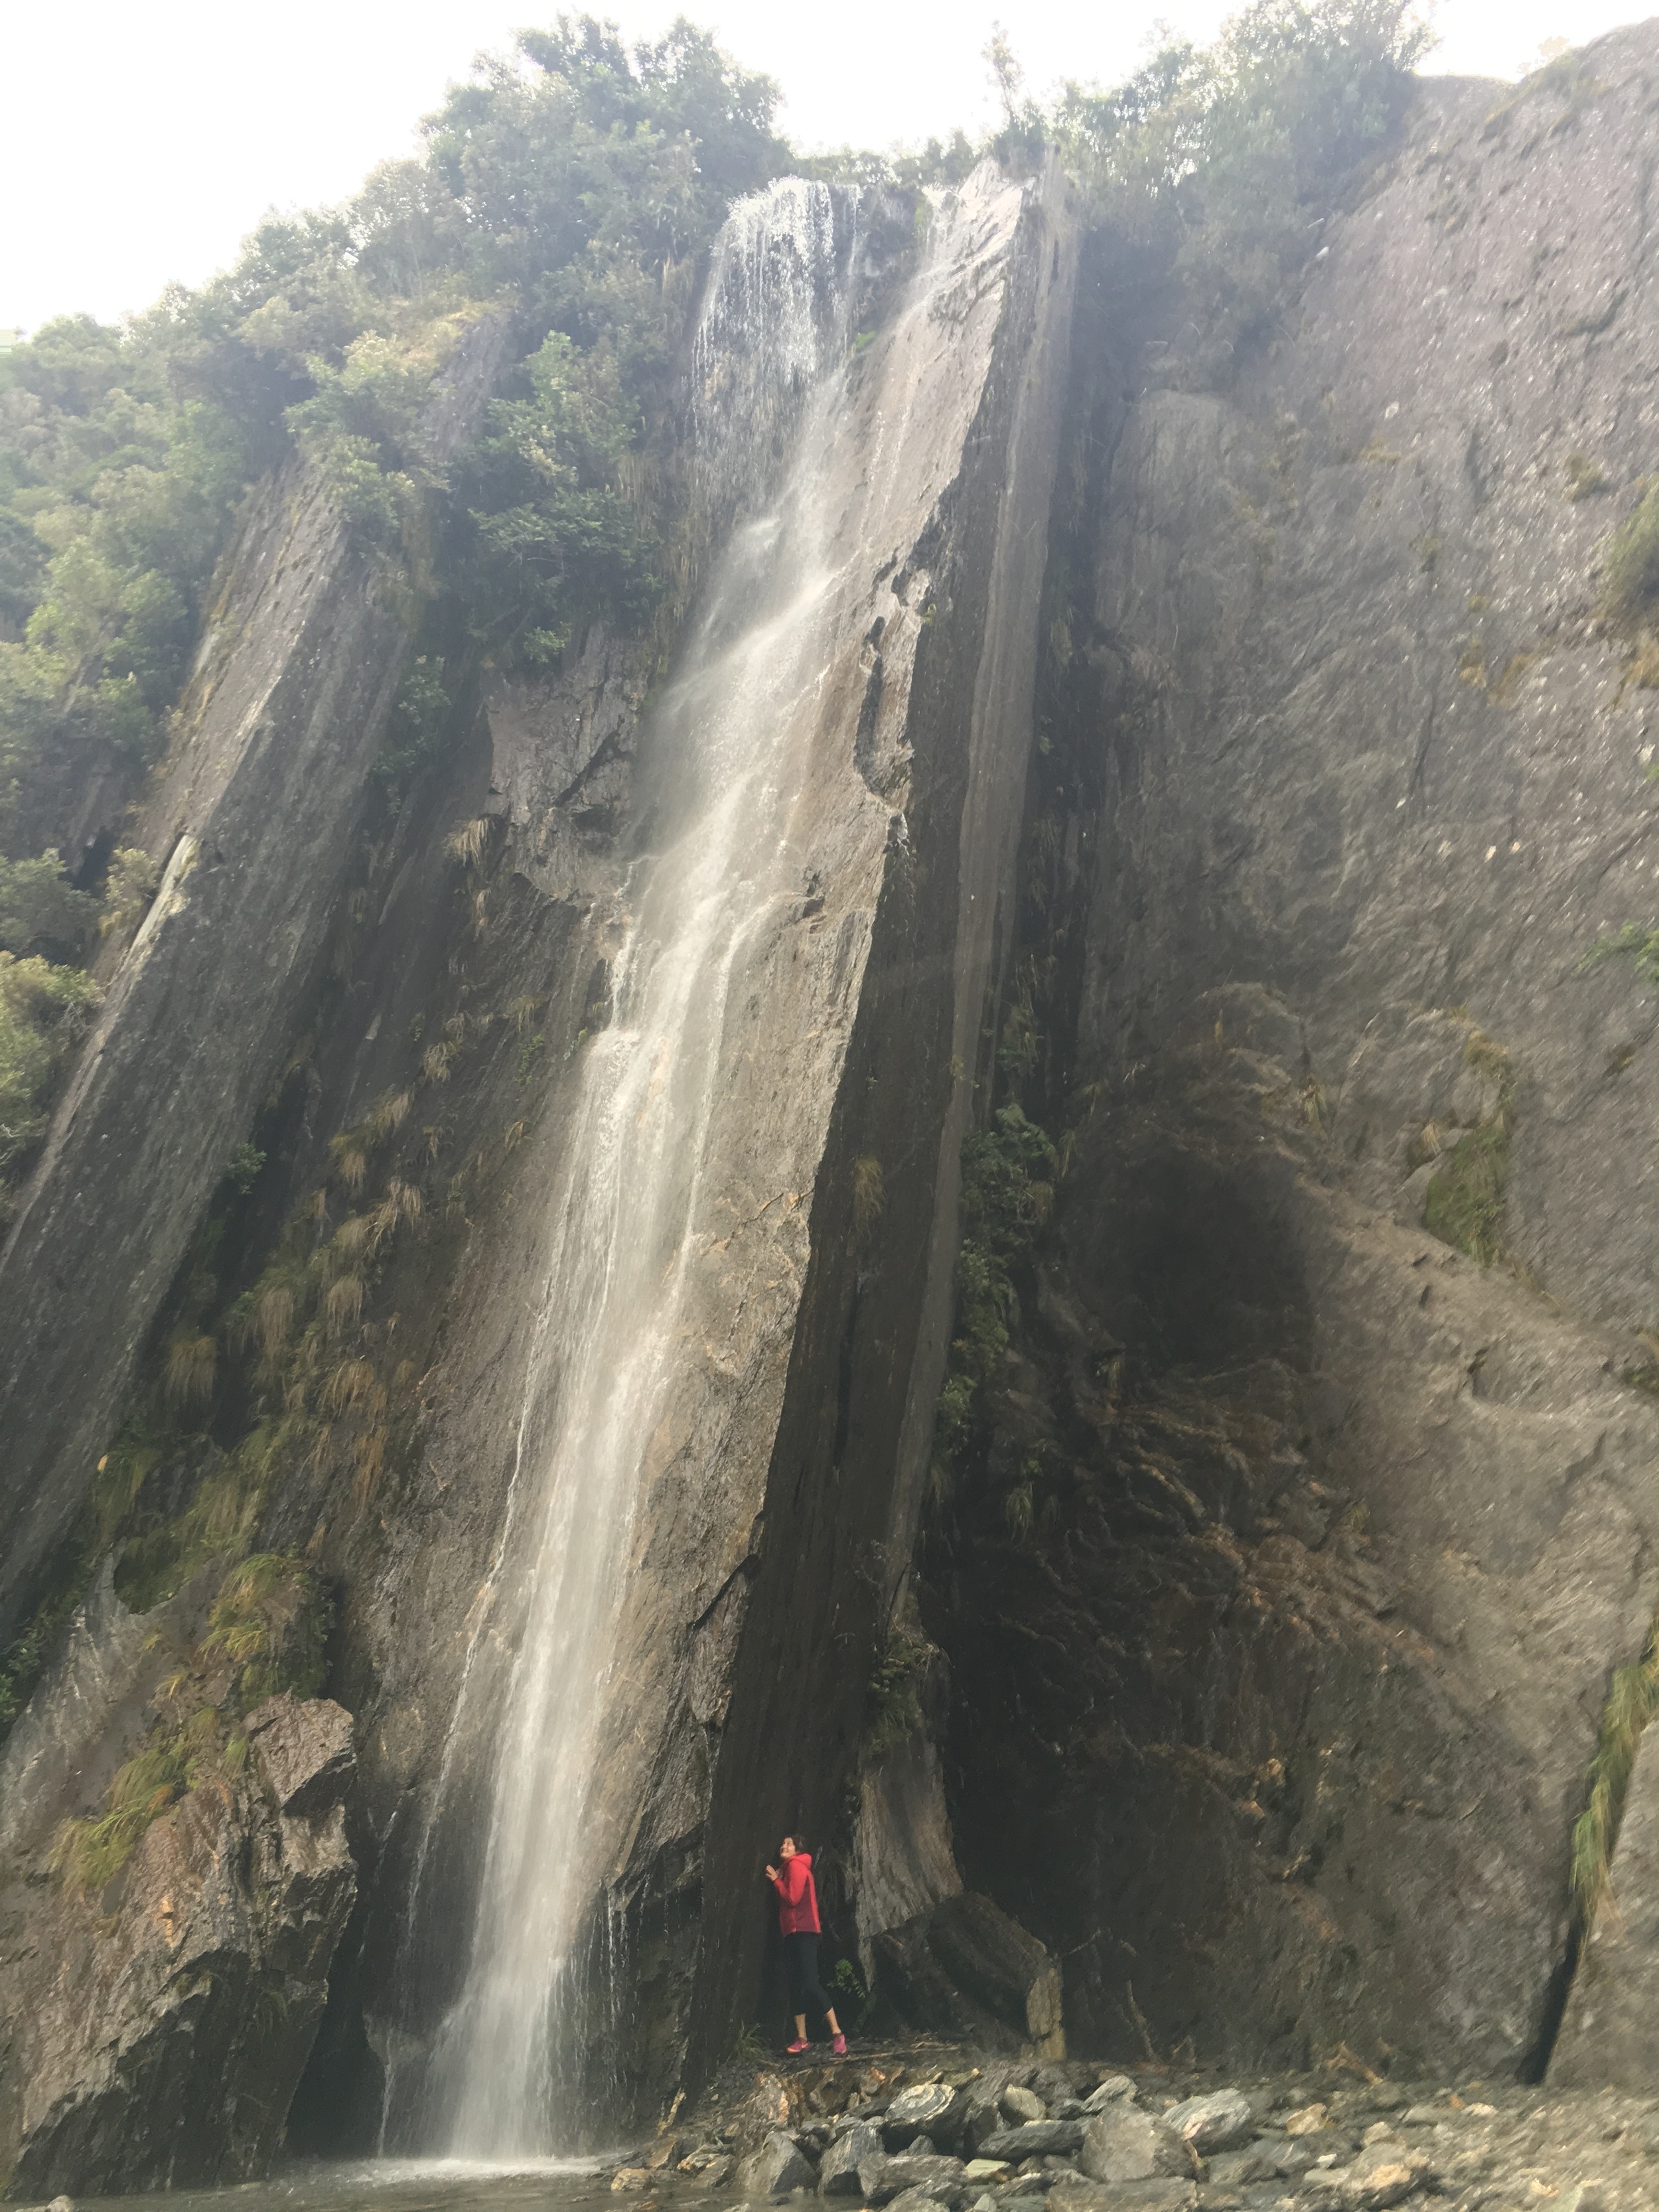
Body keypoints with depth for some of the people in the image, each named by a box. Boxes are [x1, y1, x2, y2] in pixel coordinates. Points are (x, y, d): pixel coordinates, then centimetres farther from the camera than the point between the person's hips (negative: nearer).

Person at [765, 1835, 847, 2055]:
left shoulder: (796, 1865, -8)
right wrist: (778, 1879, 8)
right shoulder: (789, 1868, 20)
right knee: (795, 1987, 8)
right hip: (793, 1933, 10)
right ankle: (801, 2038, 11)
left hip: (803, 1932, -10)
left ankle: (838, 2034, -14)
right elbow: (787, 1899, 17)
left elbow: (793, 1898, -17)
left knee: (810, 1985, -15)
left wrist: (776, 1880, -6)